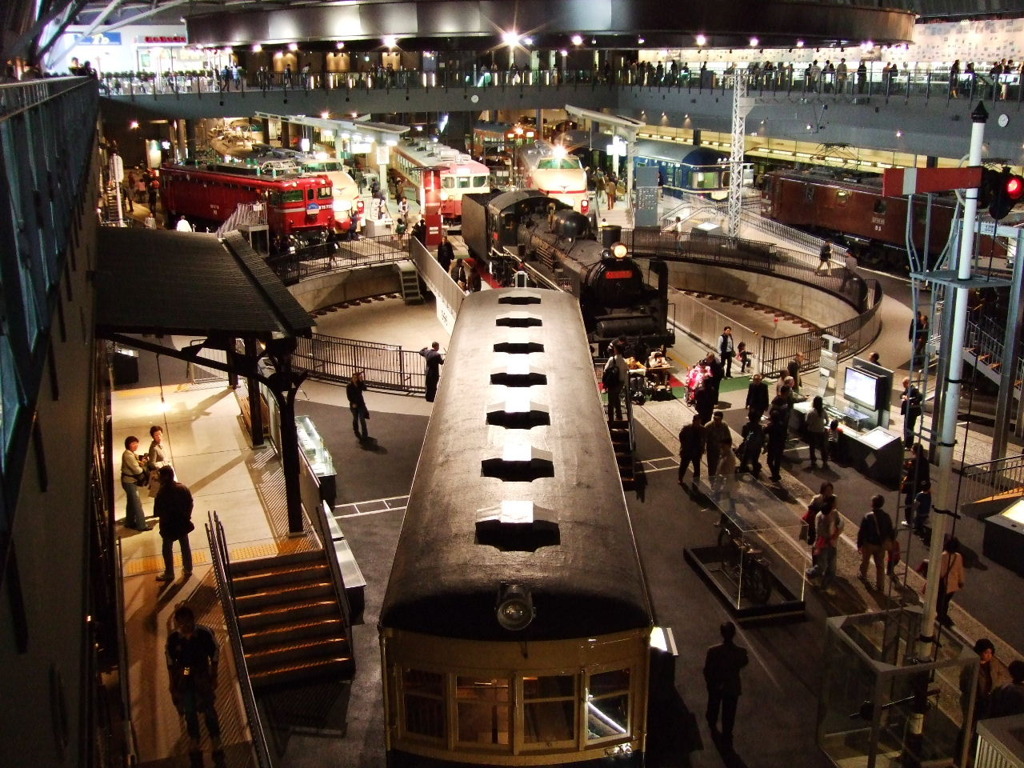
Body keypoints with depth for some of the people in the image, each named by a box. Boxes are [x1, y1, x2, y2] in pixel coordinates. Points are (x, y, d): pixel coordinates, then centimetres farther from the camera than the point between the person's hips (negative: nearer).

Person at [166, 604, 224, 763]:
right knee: (189, 714, 13)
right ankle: (194, 744, 31)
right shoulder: (173, 638, -13)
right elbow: (170, 662, 0)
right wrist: (173, 684, 4)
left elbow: (215, 656, -5)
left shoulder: (205, 634, -17)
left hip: (202, 678, -2)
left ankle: (216, 746, 14)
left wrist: (213, 678, -2)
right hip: (183, 680, 2)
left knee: (209, 712, 2)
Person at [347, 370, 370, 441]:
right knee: (355, 419, 14)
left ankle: (364, 435, -5)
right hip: (354, 404, -1)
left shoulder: (360, 384, -4)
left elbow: (364, 389, -23)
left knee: (362, 419, -6)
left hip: (361, 403, 1)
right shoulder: (349, 386, -9)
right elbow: (349, 396, -9)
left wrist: (361, 381, -28)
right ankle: (356, 432, 36)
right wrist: (353, 403, -16)